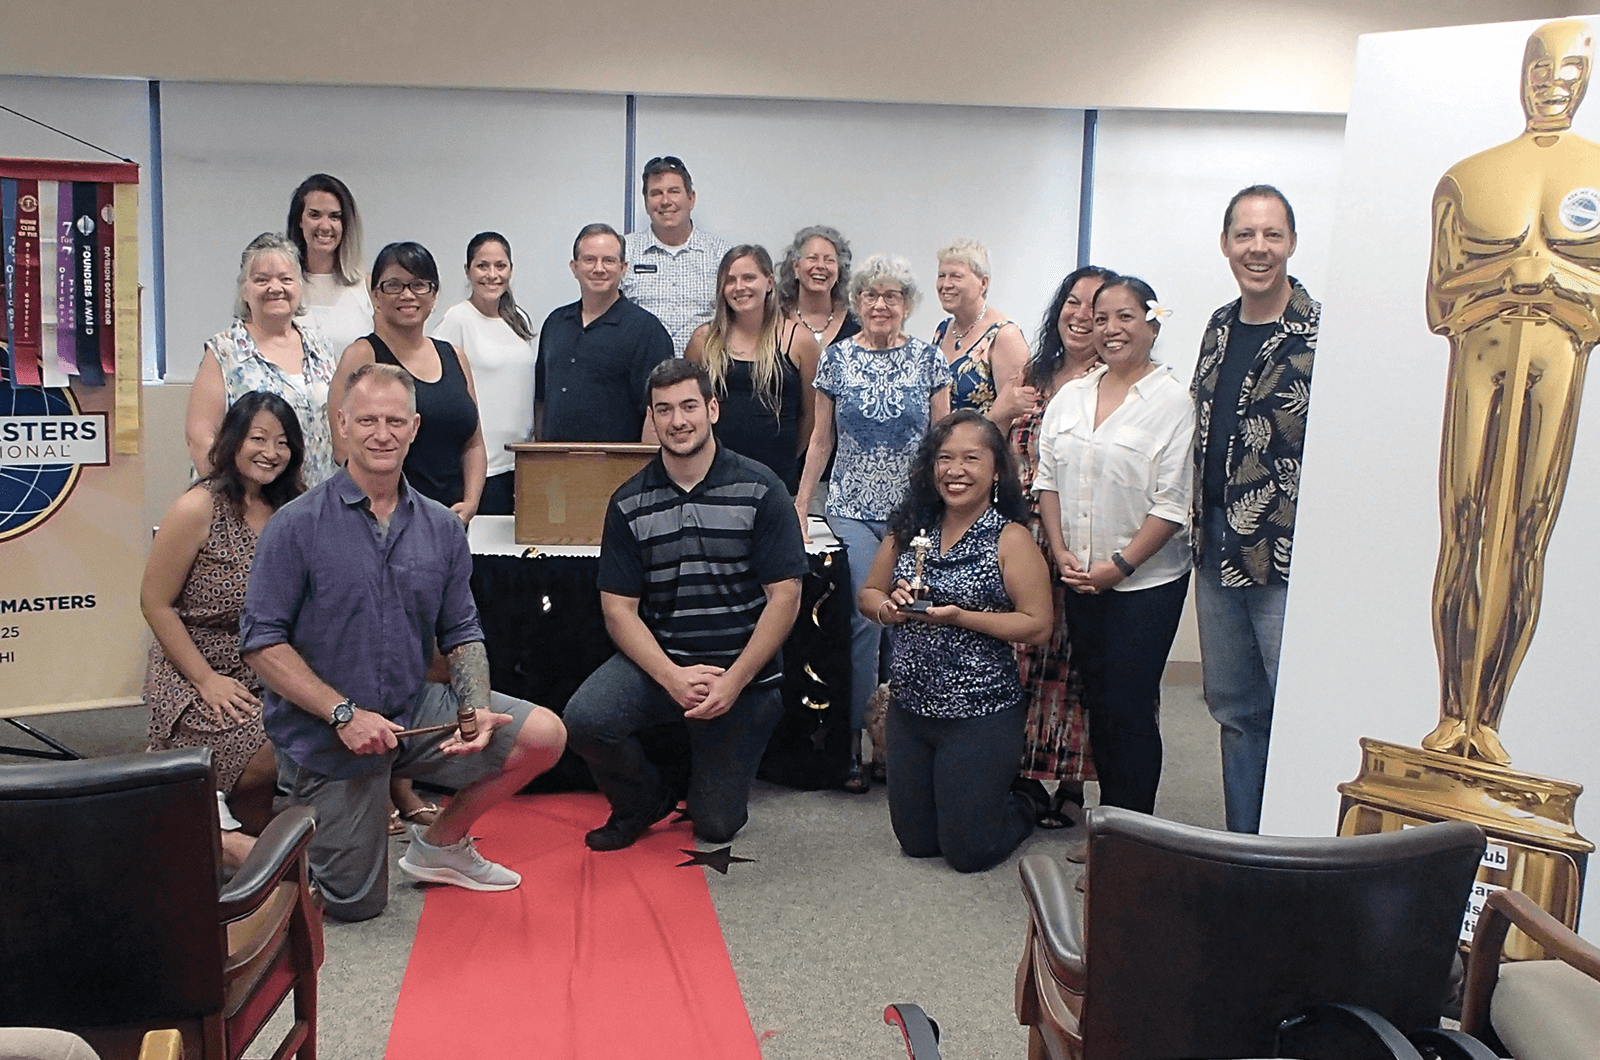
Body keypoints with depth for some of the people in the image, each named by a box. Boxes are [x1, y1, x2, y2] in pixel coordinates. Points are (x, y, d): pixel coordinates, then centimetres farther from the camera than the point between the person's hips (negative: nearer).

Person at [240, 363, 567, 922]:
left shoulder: (442, 528, 2)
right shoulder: (297, 526, -12)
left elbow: (462, 634, 5)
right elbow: (261, 642, -13)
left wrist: (479, 711, -13)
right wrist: (344, 713, -21)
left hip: (416, 710, 4)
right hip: (325, 735, -4)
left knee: (543, 733, -11)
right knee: (356, 904, 2)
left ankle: (440, 844, 11)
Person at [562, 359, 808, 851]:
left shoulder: (759, 490, -6)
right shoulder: (629, 503, 0)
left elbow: (784, 596, -8)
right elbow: (618, 608, -3)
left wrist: (734, 681, -16)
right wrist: (672, 677, -18)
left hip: (744, 672, -1)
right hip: (657, 662, 2)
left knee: (716, 826, -1)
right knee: (584, 719, -27)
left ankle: (716, 780, 37)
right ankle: (642, 802, 5)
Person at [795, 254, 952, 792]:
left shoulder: (929, 359, 3)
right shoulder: (835, 358, 3)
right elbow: (821, 438, 8)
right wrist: (798, 507, 6)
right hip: (853, 508, 0)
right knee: (865, 617, -10)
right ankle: (855, 741, 2)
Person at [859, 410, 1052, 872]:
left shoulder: (1010, 539, -10)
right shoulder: (910, 529, 5)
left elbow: (1038, 626, -15)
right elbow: (868, 594, 11)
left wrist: (960, 617, -24)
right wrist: (889, 607, -12)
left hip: (982, 716, -5)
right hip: (910, 708, 5)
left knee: (968, 851, 4)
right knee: (916, 841, 14)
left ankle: (1021, 808, 34)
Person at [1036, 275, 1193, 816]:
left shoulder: (1172, 400, -8)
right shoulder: (1070, 396, 10)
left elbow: (1173, 502, -12)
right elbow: (1048, 481, 10)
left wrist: (1119, 565, -14)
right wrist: (1062, 553, -2)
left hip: (1146, 583, -5)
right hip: (1081, 582, 5)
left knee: (1130, 707, -3)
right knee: (1096, 702, 11)